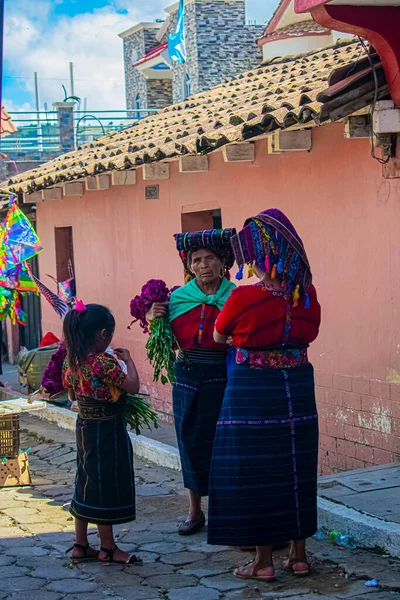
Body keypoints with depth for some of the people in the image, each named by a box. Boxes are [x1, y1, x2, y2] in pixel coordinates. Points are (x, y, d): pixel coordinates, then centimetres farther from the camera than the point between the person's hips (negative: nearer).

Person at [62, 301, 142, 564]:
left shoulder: (73, 362, 1)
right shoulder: (104, 363, -23)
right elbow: (133, 386, -19)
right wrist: (128, 359, -7)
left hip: (85, 427, 8)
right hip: (107, 431, -8)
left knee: (87, 483, 16)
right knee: (106, 485, 2)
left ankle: (81, 545, 23)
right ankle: (108, 548, 13)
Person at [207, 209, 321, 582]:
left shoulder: (244, 297, -16)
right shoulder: (307, 294, -3)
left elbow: (218, 337, 1)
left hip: (253, 392, -5)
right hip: (297, 389, 5)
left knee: (254, 472, 5)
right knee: (295, 468, 15)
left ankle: (263, 561, 11)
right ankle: (298, 554, 23)